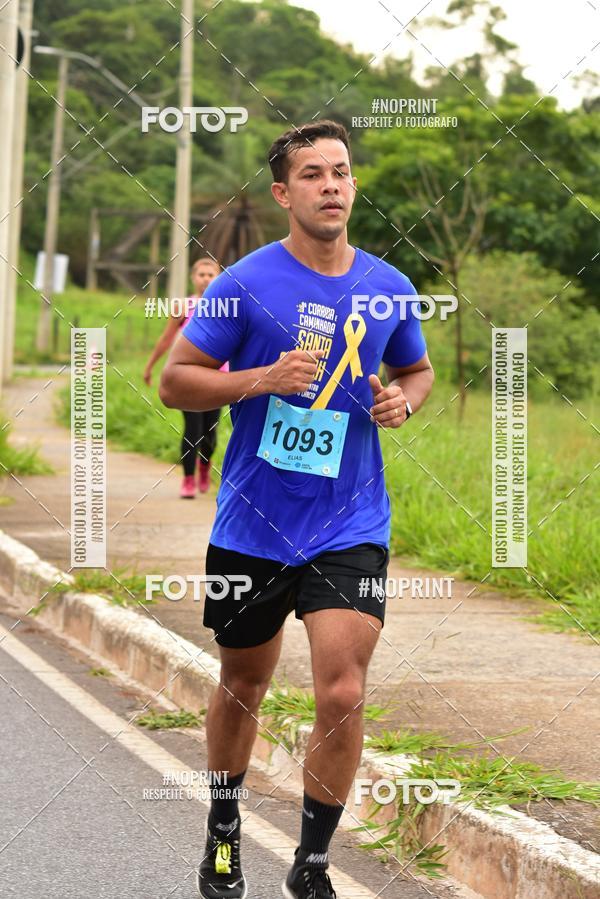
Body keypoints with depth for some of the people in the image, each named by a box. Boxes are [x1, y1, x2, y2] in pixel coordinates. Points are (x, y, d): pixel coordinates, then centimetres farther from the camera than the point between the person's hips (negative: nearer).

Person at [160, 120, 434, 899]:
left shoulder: (389, 288, 2)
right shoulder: (246, 283, -7)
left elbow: (418, 370, 20)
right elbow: (175, 381, -4)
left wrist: (403, 399, -3)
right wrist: (262, 379, -19)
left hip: (351, 526, 1)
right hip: (252, 523, -1)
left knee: (342, 696, -12)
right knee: (243, 683, 16)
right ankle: (224, 831, 41)